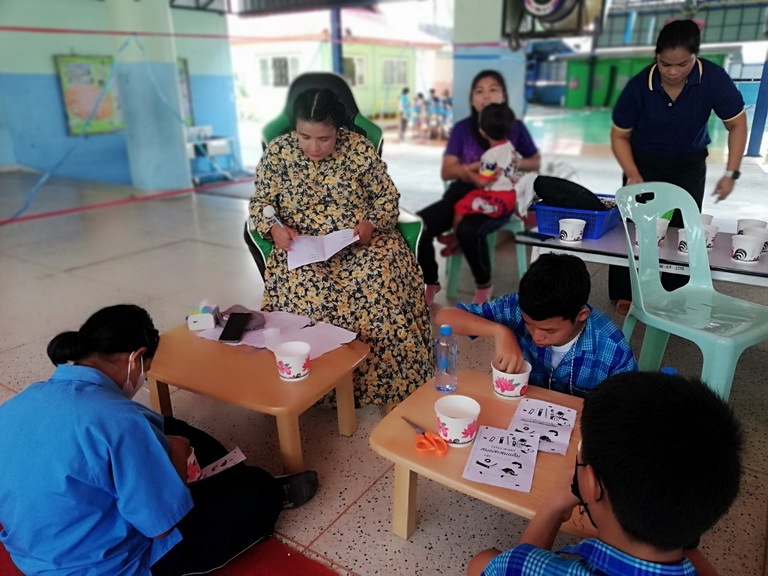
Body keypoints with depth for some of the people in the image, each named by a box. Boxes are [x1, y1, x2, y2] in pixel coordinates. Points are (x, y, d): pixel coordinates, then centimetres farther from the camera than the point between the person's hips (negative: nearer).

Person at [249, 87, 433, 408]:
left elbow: (388, 196, 5)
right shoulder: (277, 153, 0)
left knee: (380, 280, -30)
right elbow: (259, 203, 7)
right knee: (305, 289, -32)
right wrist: (274, 228, -15)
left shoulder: (359, 149, -2)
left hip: (360, 241, 0)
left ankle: (388, 382, -12)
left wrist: (372, 224, -15)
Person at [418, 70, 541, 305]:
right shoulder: (462, 128, 4)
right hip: (461, 193, 3)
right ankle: (431, 282, 4)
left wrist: (515, 163, -9)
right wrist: (470, 168, -23)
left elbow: (536, 162, 14)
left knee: (468, 231, -36)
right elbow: (446, 171, -2)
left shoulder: (515, 127, 2)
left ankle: (484, 285, -6)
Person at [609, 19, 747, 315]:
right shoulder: (638, 86, -24)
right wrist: (633, 176, -21)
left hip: (689, 165, 1)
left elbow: (737, 124, -8)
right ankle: (624, 296, 13)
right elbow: (620, 136, -11)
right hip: (644, 161, -1)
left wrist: (730, 173, -13)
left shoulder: (714, 79, -23)